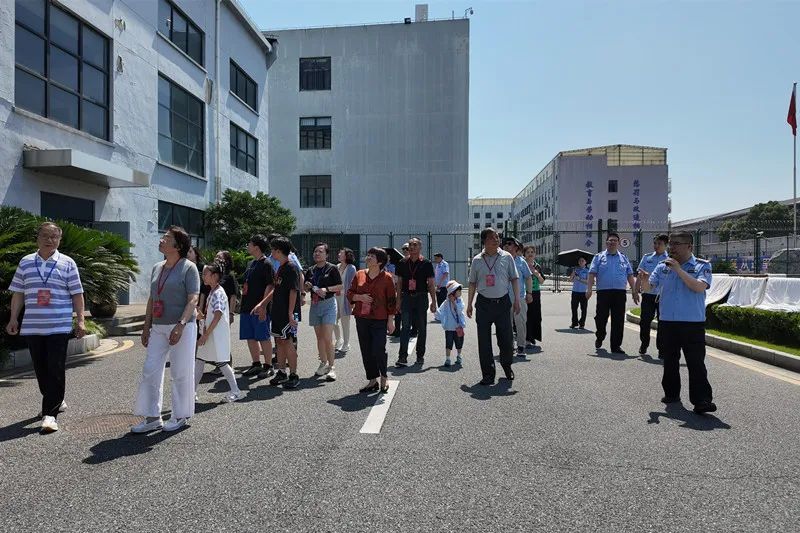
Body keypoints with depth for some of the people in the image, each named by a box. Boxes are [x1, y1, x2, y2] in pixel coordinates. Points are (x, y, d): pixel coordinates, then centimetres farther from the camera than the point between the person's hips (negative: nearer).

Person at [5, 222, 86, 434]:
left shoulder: (67, 263, 1)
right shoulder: (25, 262, 10)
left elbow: (77, 294, 1)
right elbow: (18, 293, 14)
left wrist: (80, 320, -3)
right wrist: (13, 319, 10)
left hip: (59, 327, -4)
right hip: (32, 327, 4)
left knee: (56, 369, -5)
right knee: (41, 369, 11)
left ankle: (50, 413, -1)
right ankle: (56, 402, 31)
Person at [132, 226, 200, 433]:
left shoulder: (188, 267, -7)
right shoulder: (157, 268, 14)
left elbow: (193, 299, -14)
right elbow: (152, 299, 18)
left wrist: (181, 325, -23)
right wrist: (146, 326, 14)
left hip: (182, 327, -7)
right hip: (158, 328, 7)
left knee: (181, 373, 2)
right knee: (150, 370, 4)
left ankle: (180, 416, 17)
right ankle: (152, 417, 16)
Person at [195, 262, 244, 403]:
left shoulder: (218, 293, -16)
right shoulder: (212, 292, 14)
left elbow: (218, 316, -23)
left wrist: (205, 335, -22)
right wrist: (201, 316, 6)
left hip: (218, 334, -10)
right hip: (209, 334, 10)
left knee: (221, 362, -3)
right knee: (199, 360, 11)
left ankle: (236, 391, 7)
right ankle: (192, 392, 18)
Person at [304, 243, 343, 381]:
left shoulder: (332, 268, -4)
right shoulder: (310, 270, 12)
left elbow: (340, 286, -6)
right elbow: (306, 289, 18)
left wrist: (327, 289, -20)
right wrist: (307, 286, -4)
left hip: (328, 303, -6)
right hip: (314, 304, 6)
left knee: (327, 338, -11)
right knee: (319, 337, 11)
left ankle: (331, 367, -5)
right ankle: (323, 363, 23)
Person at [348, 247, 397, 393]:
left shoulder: (387, 278, -3)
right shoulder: (359, 275, 7)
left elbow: (392, 300, -2)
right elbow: (349, 293, 12)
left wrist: (390, 320, -6)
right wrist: (359, 297, -9)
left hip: (379, 320, -4)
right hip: (362, 319, 4)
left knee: (378, 351, -7)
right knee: (366, 352, 8)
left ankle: (383, 379, 19)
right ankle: (373, 381, 22)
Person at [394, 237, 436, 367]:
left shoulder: (426, 264, 0)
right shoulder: (403, 263, 7)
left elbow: (431, 284, 1)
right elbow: (399, 282, 11)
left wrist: (433, 301, -3)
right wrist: (398, 300, 6)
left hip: (421, 298, -1)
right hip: (406, 298, 1)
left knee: (422, 328, 8)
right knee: (405, 327, -5)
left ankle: (420, 355, 21)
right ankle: (403, 357, -7)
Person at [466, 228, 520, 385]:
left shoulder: (506, 257, 3)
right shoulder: (477, 260, 4)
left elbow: (514, 278, 6)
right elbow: (472, 283, 9)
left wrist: (517, 299, -1)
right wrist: (469, 304, 8)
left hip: (502, 302, 0)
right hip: (484, 304, 0)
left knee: (506, 338, 5)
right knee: (484, 341, 1)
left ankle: (507, 366, 32)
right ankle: (488, 374, 13)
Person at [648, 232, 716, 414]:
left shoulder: (702, 266, -1)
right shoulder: (662, 267, 10)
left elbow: (699, 287, -18)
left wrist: (678, 270, -20)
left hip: (693, 323, -4)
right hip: (667, 322, 4)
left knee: (696, 362, -5)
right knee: (670, 360, 13)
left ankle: (702, 400, -2)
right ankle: (671, 393, 26)